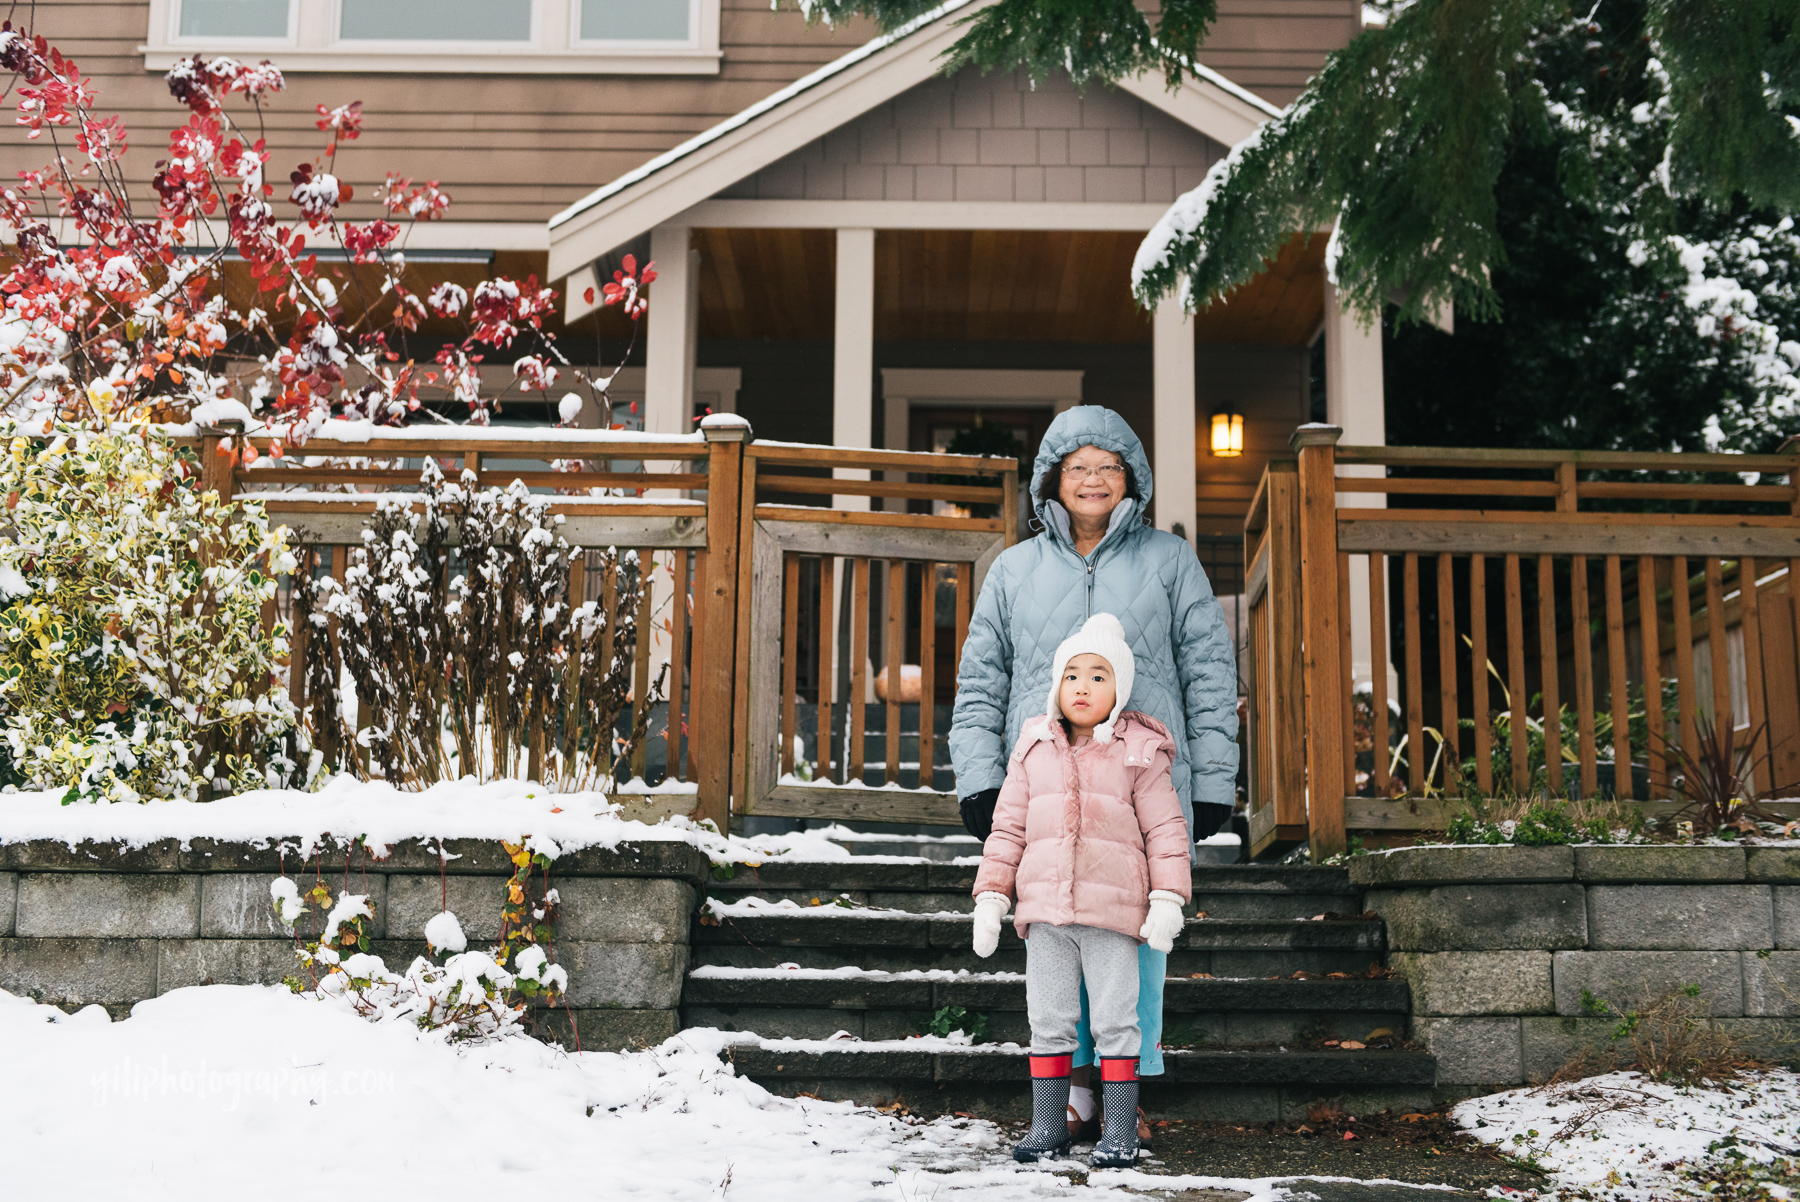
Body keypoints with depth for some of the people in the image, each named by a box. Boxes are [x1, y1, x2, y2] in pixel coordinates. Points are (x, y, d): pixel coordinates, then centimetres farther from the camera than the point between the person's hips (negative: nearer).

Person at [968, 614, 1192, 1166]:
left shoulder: (1139, 752, 1)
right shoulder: (1034, 750, 9)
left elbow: (1165, 830, 1)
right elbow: (1008, 828, 11)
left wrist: (1167, 900, -7)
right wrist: (991, 897, 6)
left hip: (1112, 913, -3)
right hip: (1044, 912, 3)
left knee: (1114, 1022, 1)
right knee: (1048, 1021, 8)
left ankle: (1119, 1130, 11)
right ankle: (1048, 1126, 18)